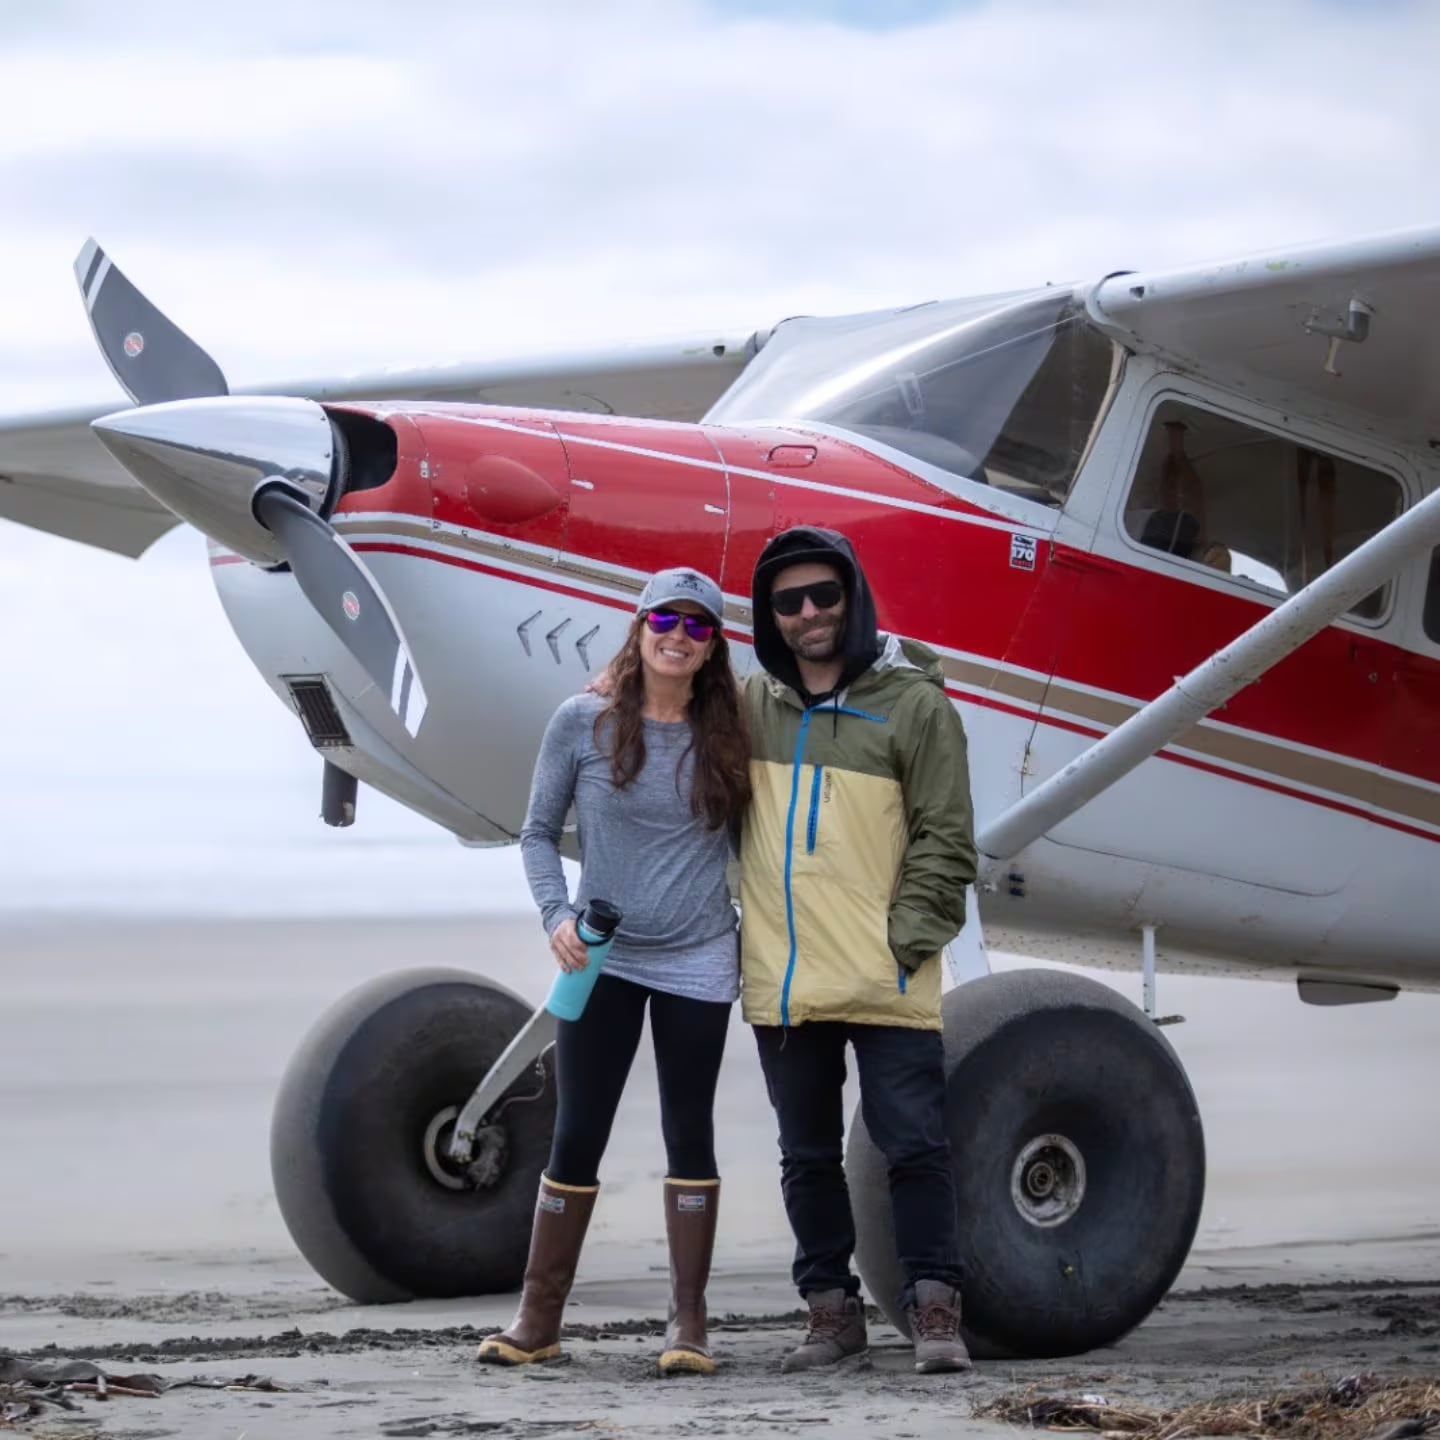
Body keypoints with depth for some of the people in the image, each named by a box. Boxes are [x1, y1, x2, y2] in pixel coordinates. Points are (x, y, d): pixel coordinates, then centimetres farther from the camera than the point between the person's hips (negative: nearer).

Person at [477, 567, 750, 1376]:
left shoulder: (727, 736, 2)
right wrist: (557, 916, -10)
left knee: (690, 1135, 5)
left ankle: (689, 1322, 9)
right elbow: (540, 833, 3)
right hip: (602, 960, -1)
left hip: (699, 964, 1)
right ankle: (539, 1319, 11)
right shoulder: (583, 724, -3)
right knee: (577, 1137, 2)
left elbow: (747, 841, 10)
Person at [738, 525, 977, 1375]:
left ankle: (935, 1311, 4)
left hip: (887, 983, -4)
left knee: (916, 1145, -3)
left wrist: (907, 939, -10)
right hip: (782, 982, 4)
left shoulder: (915, 706, -3)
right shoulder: (750, 707, 8)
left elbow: (946, 840, -3)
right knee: (808, 1158, 11)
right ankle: (833, 1309, 20)